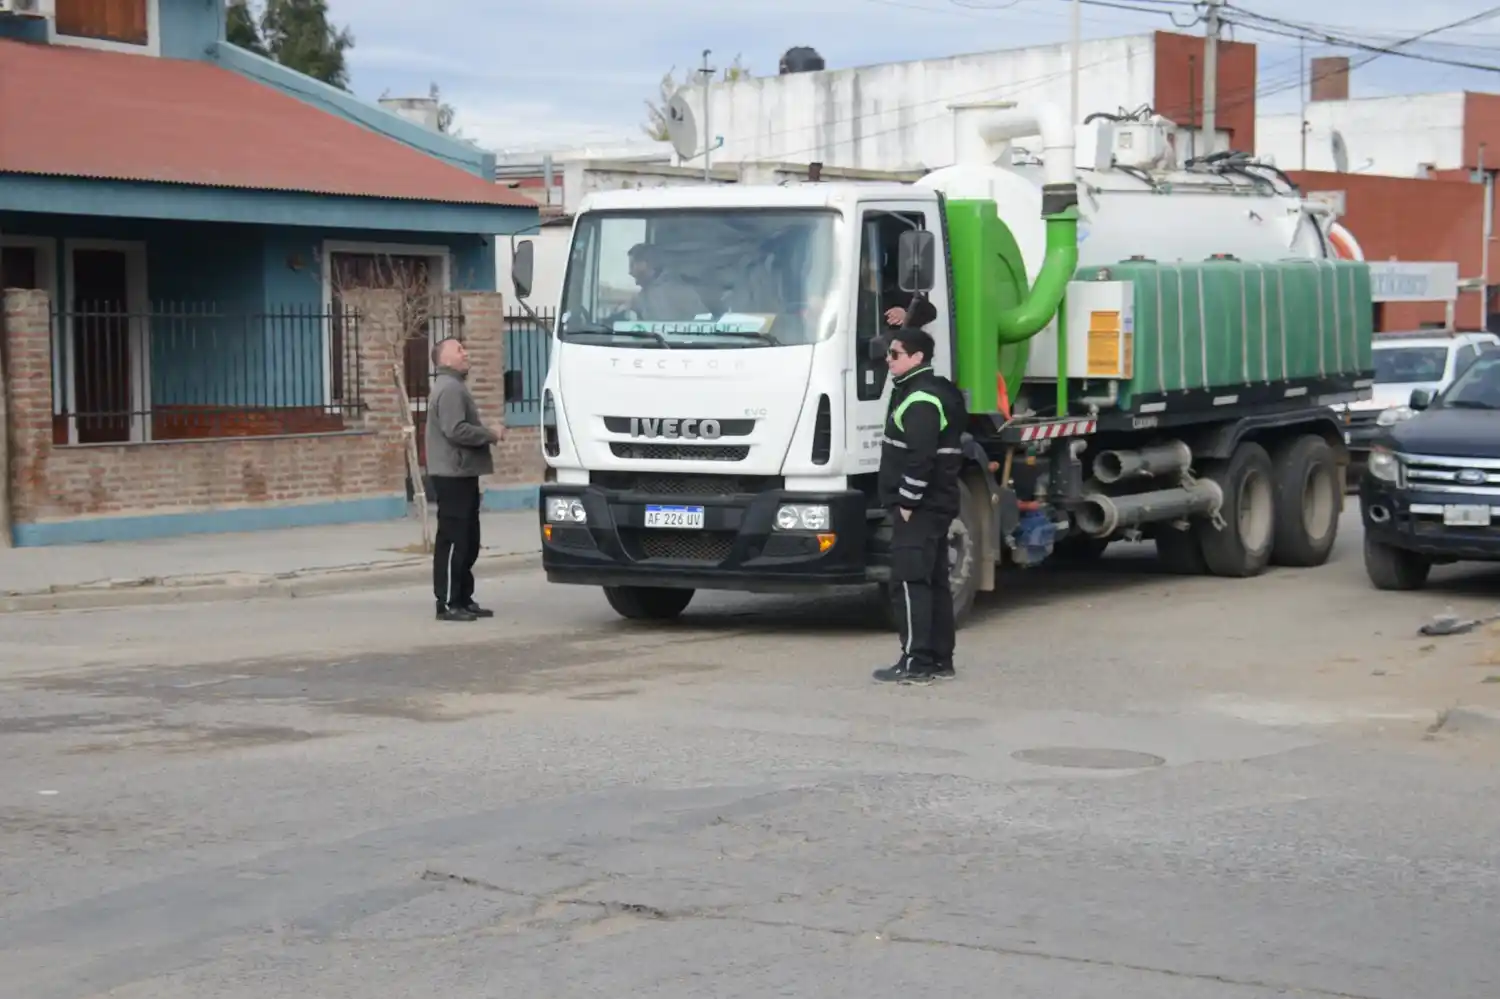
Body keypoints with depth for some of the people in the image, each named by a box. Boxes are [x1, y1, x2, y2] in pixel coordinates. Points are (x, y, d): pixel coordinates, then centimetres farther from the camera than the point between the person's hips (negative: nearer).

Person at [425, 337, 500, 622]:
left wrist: (486, 434, 12)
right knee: (452, 541, -8)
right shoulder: (449, 389, -14)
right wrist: (490, 435, -13)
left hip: (462, 474, 11)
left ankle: (464, 600, 19)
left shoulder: (455, 387, 21)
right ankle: (447, 603, -5)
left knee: (468, 541, 13)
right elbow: (456, 430, -24)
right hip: (453, 475, -11)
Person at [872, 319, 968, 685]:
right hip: (935, 505, 11)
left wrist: (907, 502, -21)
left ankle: (916, 662, -12)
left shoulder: (921, 400, -16)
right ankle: (940, 659, 16)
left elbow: (920, 457, -24)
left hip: (919, 507, -11)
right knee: (934, 581, 11)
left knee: (910, 581, -10)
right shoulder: (934, 391, 17)